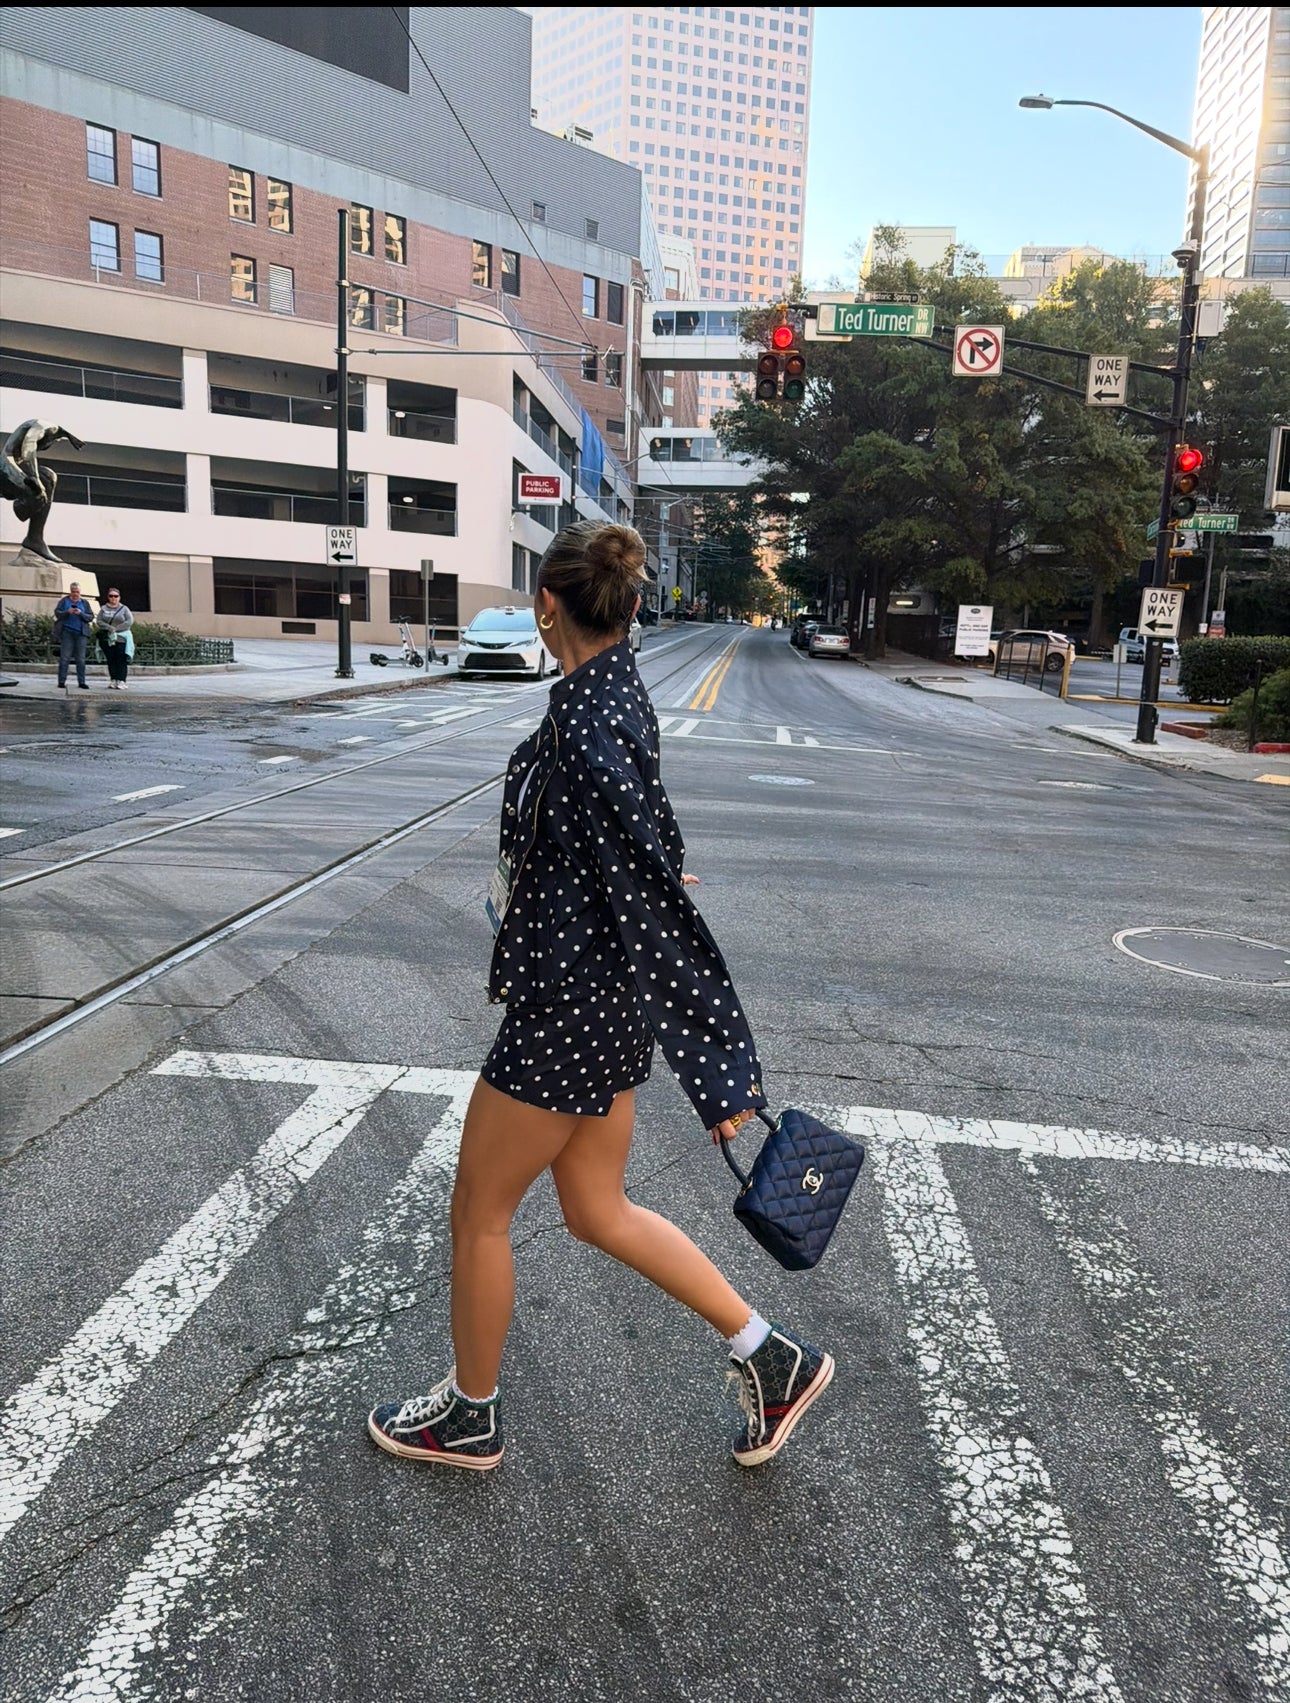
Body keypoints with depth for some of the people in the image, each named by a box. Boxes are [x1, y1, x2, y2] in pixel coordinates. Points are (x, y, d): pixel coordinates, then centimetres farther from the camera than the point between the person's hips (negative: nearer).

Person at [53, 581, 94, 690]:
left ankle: (82, 682, 2)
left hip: (81, 633, 1)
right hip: (66, 632, -1)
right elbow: (57, 612, 2)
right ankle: (61, 681, -3)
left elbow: (91, 617, 6)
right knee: (64, 657, -5)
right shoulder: (64, 601, 11)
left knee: (81, 659, -1)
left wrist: (81, 613, -11)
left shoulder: (84, 603, 14)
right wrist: (68, 612, -14)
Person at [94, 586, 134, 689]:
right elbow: (98, 621, 3)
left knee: (121, 660, -10)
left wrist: (116, 629, -10)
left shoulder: (124, 609, 8)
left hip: (121, 638, -2)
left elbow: (130, 622, -4)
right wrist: (109, 628, -13)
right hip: (107, 639, 2)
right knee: (110, 659, -2)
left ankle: (121, 681, -12)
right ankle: (113, 680, 1)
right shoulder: (104, 609, 13)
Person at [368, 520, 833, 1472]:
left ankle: (469, 1419, 36)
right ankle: (771, 1355, 30)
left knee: (479, 1212, 13)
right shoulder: (616, 694, 3)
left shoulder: (585, 732, -26)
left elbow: (657, 906, -28)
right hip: (599, 1000, 9)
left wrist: (717, 1072, -26)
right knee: (597, 1211, 21)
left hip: (570, 1009, -9)